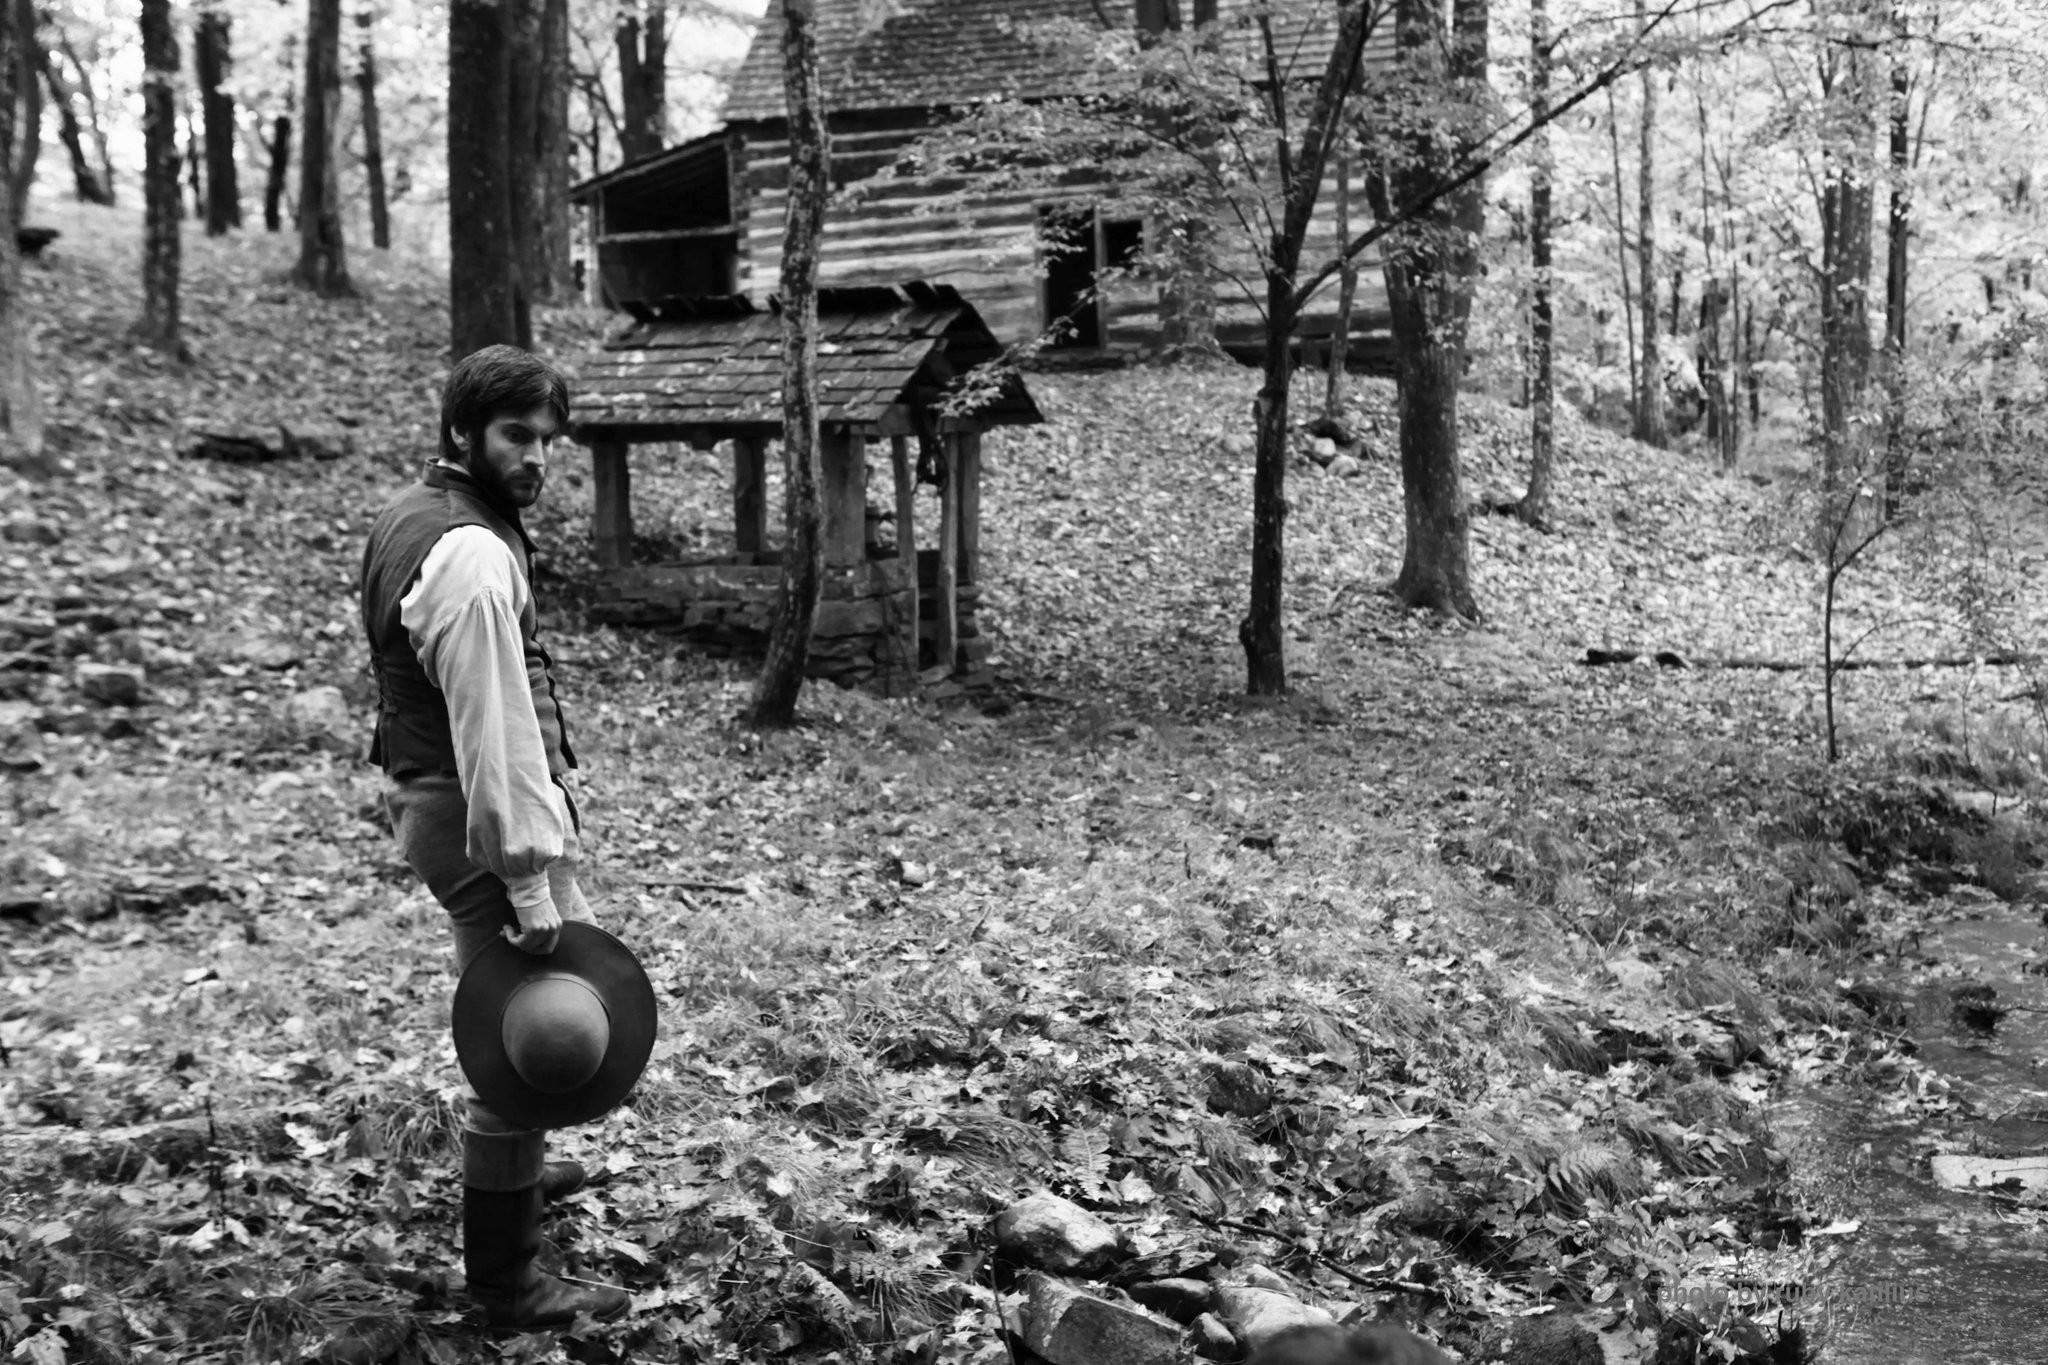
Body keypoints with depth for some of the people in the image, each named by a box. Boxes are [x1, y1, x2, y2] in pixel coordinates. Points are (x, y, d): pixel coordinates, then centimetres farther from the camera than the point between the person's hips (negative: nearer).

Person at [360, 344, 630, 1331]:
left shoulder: (409, 516, 10)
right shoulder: (473, 555, -23)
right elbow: (498, 733, -25)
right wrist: (530, 885, -24)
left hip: (427, 794, 11)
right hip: (484, 816, -11)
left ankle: (513, 1165, 47)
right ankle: (506, 1285, 8)